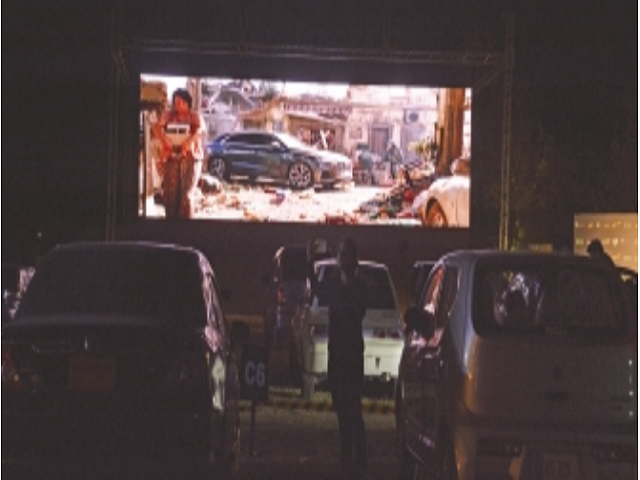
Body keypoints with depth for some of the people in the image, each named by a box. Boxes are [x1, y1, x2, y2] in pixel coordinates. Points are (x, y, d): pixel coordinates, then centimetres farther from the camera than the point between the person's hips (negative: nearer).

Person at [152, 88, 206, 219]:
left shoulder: (194, 116, 3)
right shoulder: (169, 115, 11)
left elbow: (202, 129, -16)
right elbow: (157, 127, -3)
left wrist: (189, 141, -30)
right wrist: (164, 140, -20)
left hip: (191, 158, -3)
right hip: (172, 159, 3)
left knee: (186, 194, -11)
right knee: (169, 193, -3)